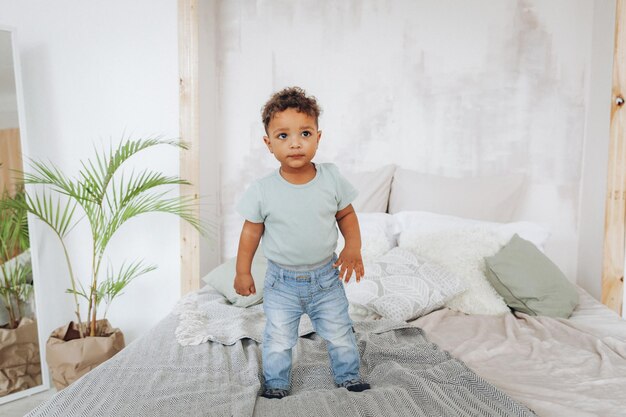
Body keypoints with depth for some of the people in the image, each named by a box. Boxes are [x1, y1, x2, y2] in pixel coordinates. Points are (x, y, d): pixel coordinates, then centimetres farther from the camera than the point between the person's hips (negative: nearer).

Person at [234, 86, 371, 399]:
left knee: (340, 336, 16)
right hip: (282, 282, -1)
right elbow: (251, 232, -3)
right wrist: (242, 272, 2)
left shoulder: (332, 179, -12)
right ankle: (276, 386, 35)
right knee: (278, 341, 11)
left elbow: (346, 214, 3)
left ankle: (349, 378, 40)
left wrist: (353, 246, -11)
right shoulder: (262, 190, -15)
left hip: (326, 277, 1)